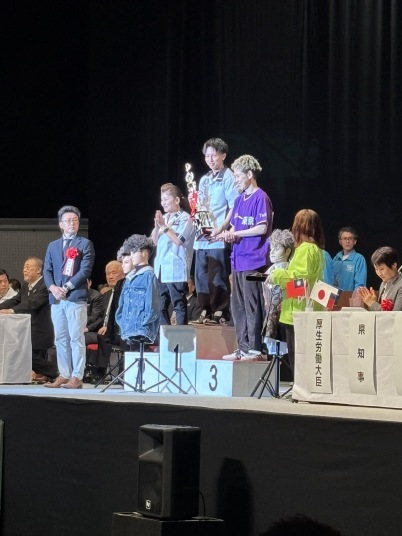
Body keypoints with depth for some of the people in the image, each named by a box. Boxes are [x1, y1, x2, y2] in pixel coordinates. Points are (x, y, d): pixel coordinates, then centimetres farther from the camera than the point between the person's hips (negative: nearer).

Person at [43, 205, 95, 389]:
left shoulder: (85, 244, 4)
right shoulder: (53, 246, 18)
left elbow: (85, 270, -6)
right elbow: (47, 270, 12)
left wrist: (66, 287, -13)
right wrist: (52, 287, -8)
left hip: (76, 297, -5)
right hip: (56, 299, 5)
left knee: (76, 338, -6)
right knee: (60, 338, 6)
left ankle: (77, 377, -6)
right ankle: (64, 375, 11)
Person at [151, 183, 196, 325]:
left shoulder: (185, 218, -4)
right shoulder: (164, 218, 15)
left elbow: (178, 240, -15)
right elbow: (154, 242, 14)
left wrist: (164, 226, -15)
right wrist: (157, 226, -3)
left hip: (176, 270, -7)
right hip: (161, 269, 7)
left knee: (179, 305, -4)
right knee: (160, 307, 8)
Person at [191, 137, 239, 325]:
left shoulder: (228, 178, -4)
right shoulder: (204, 180, 19)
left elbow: (234, 208, -11)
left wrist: (220, 229, -16)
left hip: (218, 239, -8)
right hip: (202, 237, 8)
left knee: (218, 278, -7)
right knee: (201, 276, 8)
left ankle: (220, 313, -3)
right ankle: (206, 312, 15)